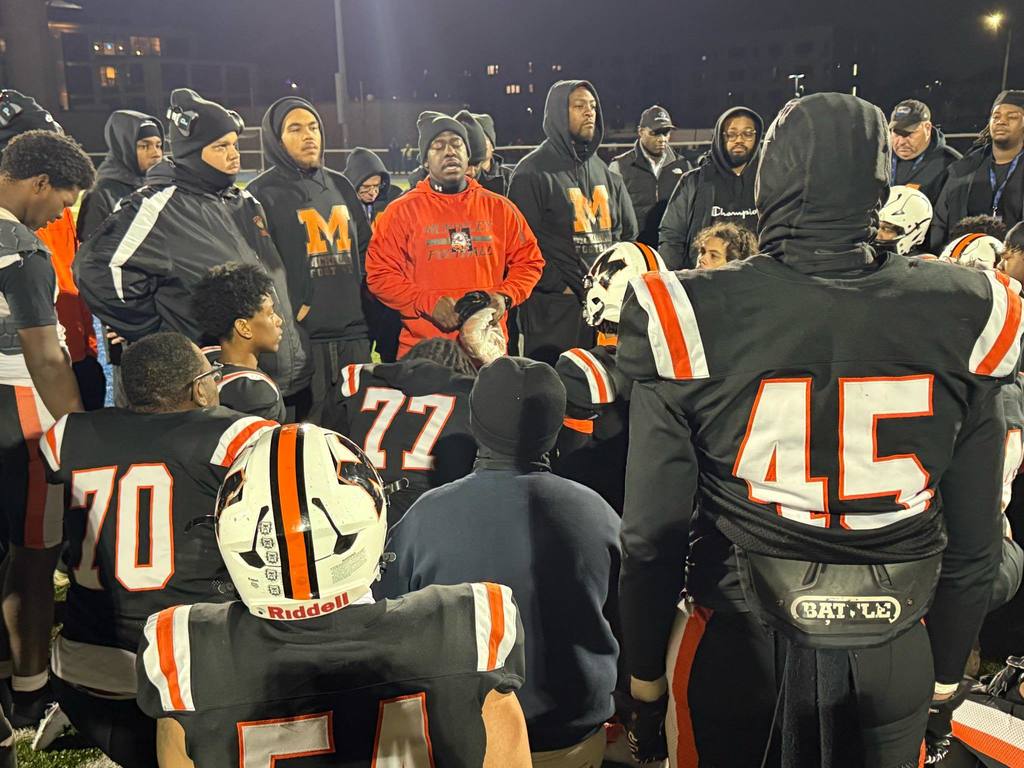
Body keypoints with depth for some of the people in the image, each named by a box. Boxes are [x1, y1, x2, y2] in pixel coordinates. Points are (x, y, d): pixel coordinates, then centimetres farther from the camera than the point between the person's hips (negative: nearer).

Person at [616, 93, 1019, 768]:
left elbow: (653, 534, -11)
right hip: (896, 663, 2)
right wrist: (947, 674, 15)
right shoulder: (964, 321, -9)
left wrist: (645, 678, 4)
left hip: (737, 654, -2)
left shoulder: (691, 326, -17)